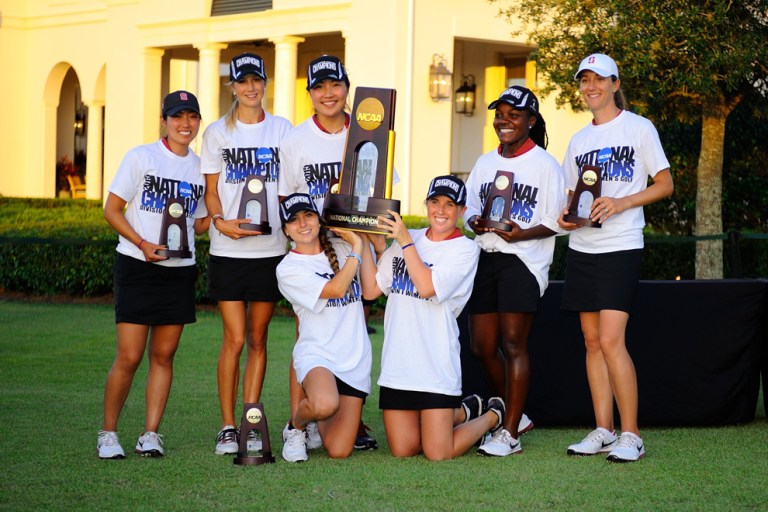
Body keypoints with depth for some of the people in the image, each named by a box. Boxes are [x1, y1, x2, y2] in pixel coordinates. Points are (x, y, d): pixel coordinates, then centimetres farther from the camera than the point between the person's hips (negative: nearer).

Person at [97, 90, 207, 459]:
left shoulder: (200, 167, 11)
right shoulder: (141, 157, -2)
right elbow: (112, 210, -3)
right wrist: (142, 244, -16)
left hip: (179, 272, 4)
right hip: (137, 267, -4)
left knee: (164, 356, 5)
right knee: (129, 357, -6)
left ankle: (150, 434, 12)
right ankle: (108, 433, 7)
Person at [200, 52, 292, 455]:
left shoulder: (282, 129, 8)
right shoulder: (218, 132, 5)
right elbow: (211, 190, 5)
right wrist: (220, 221, -14)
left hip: (271, 248, 1)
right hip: (228, 251, -1)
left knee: (257, 338, 5)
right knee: (234, 338, -5)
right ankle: (227, 427, 3)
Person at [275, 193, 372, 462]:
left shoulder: (341, 248, 11)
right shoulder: (288, 268, -5)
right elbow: (336, 288, -15)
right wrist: (356, 246, -8)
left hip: (355, 359, 4)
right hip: (317, 354, -4)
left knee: (338, 451, -6)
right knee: (325, 404, -39)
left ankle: (319, 424, 31)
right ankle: (297, 426, -2)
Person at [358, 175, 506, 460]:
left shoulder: (465, 249, -3)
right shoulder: (406, 239, 13)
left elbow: (427, 286, -18)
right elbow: (371, 289, 9)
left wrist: (405, 241, -13)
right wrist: (365, 242, 5)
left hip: (436, 368, -5)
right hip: (398, 363, 5)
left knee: (438, 453, -8)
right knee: (402, 451, 5)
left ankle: (493, 416, 22)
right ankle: (464, 411, 30)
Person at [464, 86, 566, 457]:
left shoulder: (544, 164, -3)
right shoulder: (485, 162, 15)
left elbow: (555, 221, -6)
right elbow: (469, 207, 16)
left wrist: (520, 234, -22)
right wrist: (475, 222, -8)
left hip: (523, 260, -7)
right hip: (486, 257, 7)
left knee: (513, 344, -9)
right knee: (482, 346, 7)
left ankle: (509, 433, -4)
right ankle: (515, 416, 25)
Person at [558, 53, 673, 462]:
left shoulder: (638, 128, -1)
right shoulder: (579, 140, 15)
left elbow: (665, 185, -3)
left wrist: (621, 203, -16)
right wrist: (566, 215, -1)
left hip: (620, 247, -6)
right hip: (582, 248, 6)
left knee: (611, 340, -15)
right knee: (592, 340, 5)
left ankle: (631, 435, -9)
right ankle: (603, 431, 11)